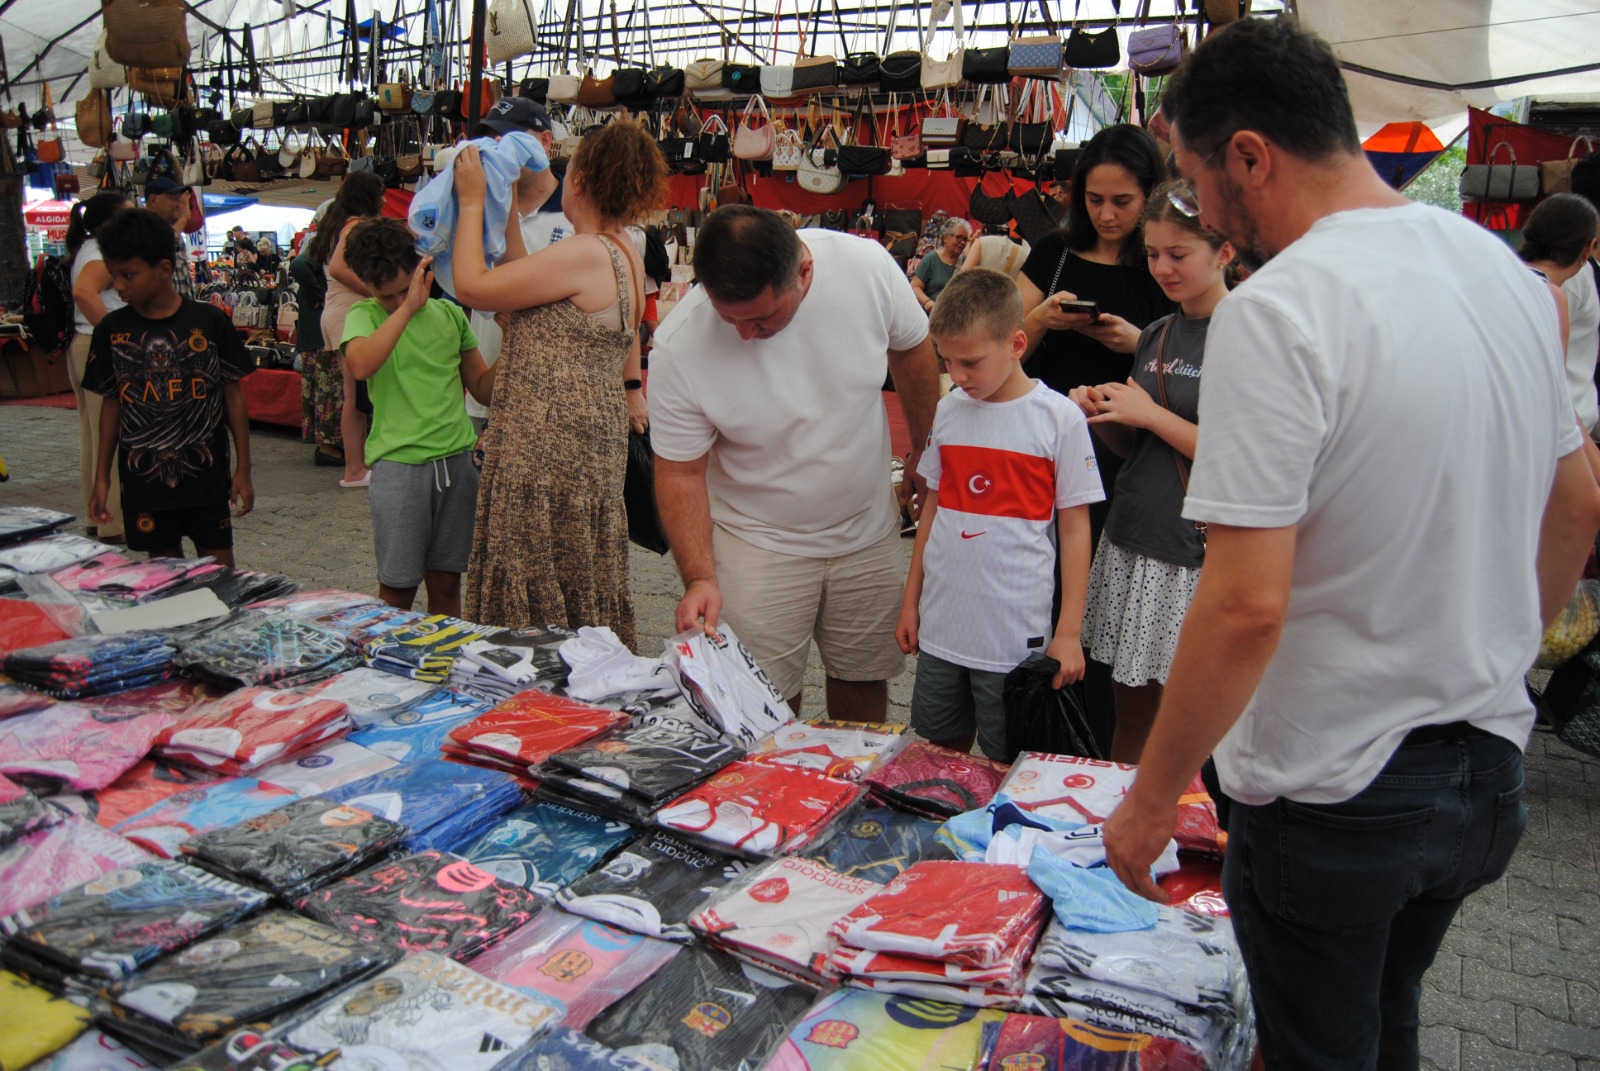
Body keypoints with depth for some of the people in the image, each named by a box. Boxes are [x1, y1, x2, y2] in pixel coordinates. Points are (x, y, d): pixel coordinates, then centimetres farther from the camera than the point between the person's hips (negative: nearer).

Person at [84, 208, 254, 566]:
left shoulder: (209, 322, -6)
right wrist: (101, 477, 8)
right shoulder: (112, 330, 1)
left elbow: (234, 395, 0)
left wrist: (243, 469, -1)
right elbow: (111, 403, 9)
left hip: (206, 474, -2)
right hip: (144, 479, 2)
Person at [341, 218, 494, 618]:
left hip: (457, 462, 3)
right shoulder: (365, 315, 0)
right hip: (400, 464, -3)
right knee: (398, 588, 3)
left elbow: (483, 387, 14)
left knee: (446, 583, 12)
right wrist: (408, 307, -22)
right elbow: (360, 365, -24)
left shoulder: (449, 313, 10)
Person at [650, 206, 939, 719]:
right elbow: (680, 474, -12)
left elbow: (912, 350, 2)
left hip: (869, 531, 2)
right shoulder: (678, 348, -24)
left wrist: (925, 456, 11)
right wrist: (699, 577, -24)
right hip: (759, 546, -2)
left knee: (864, 678, 16)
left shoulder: (868, 265, -19)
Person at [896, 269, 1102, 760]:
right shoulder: (947, 412, 4)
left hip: (1015, 635, -4)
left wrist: (1068, 632, -6)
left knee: (1009, 767, 8)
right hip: (941, 627, 4)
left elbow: (1074, 528, -5)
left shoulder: (1060, 418, -8)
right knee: (940, 753, 16)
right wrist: (910, 600, 14)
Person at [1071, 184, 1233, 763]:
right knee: (1130, 710, 15)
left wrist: (1150, 414, -13)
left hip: (1199, 557, -6)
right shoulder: (1156, 335, 13)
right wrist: (1102, 417, -1)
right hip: (1131, 543, 6)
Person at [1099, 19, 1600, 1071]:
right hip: (1489, 770, 8)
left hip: (1333, 796, -7)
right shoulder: (1503, 266, 3)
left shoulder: (1277, 311, -23)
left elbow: (1246, 605, -27)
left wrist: (1151, 800, -15)